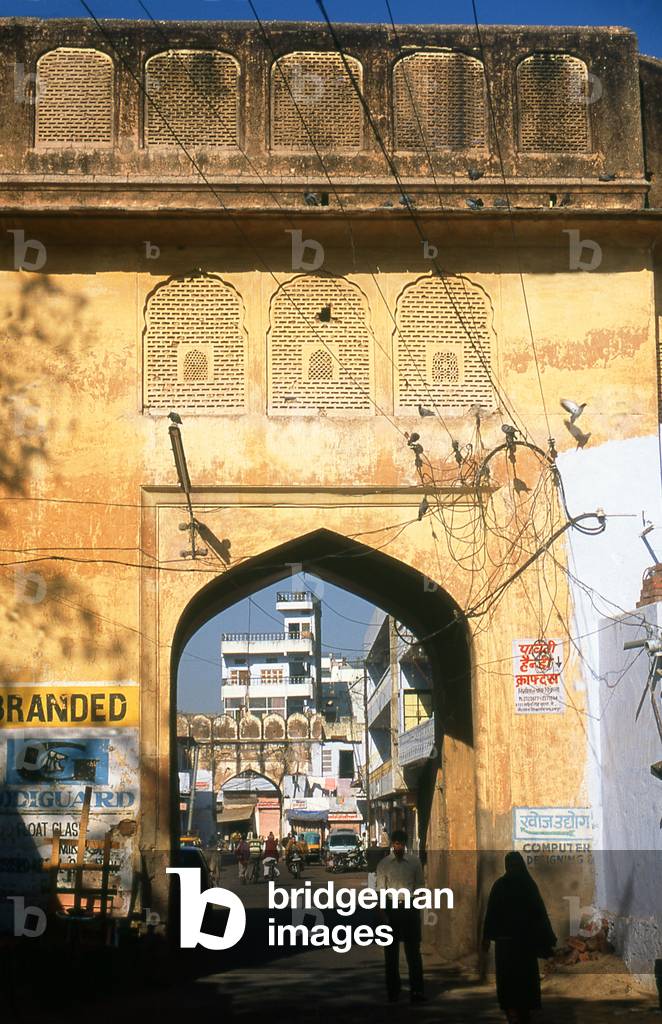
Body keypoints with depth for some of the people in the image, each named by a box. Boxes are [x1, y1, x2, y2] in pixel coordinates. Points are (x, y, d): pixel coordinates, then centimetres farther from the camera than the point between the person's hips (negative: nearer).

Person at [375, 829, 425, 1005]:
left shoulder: (414, 862, 4)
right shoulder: (383, 864, 3)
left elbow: (419, 886, 7)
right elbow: (380, 890, 2)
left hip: (410, 909, 0)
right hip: (391, 910, 0)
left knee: (413, 951, -2)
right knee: (391, 952, 7)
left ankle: (416, 990, 0)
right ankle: (393, 991, 15)